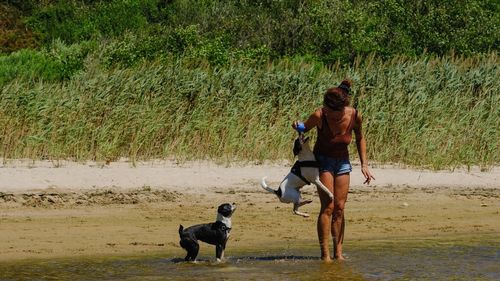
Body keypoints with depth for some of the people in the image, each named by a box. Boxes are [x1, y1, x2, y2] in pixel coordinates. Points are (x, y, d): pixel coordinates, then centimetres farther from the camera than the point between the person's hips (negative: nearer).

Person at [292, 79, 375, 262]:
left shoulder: (354, 116, -17)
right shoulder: (319, 116, -25)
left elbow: (360, 138, 3)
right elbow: (305, 128, -4)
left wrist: (364, 164, 2)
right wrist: (297, 126, -27)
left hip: (343, 162, 3)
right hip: (323, 160, -3)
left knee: (340, 208, 1)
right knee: (328, 207, -13)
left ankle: (338, 252, 7)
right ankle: (325, 254, -11)